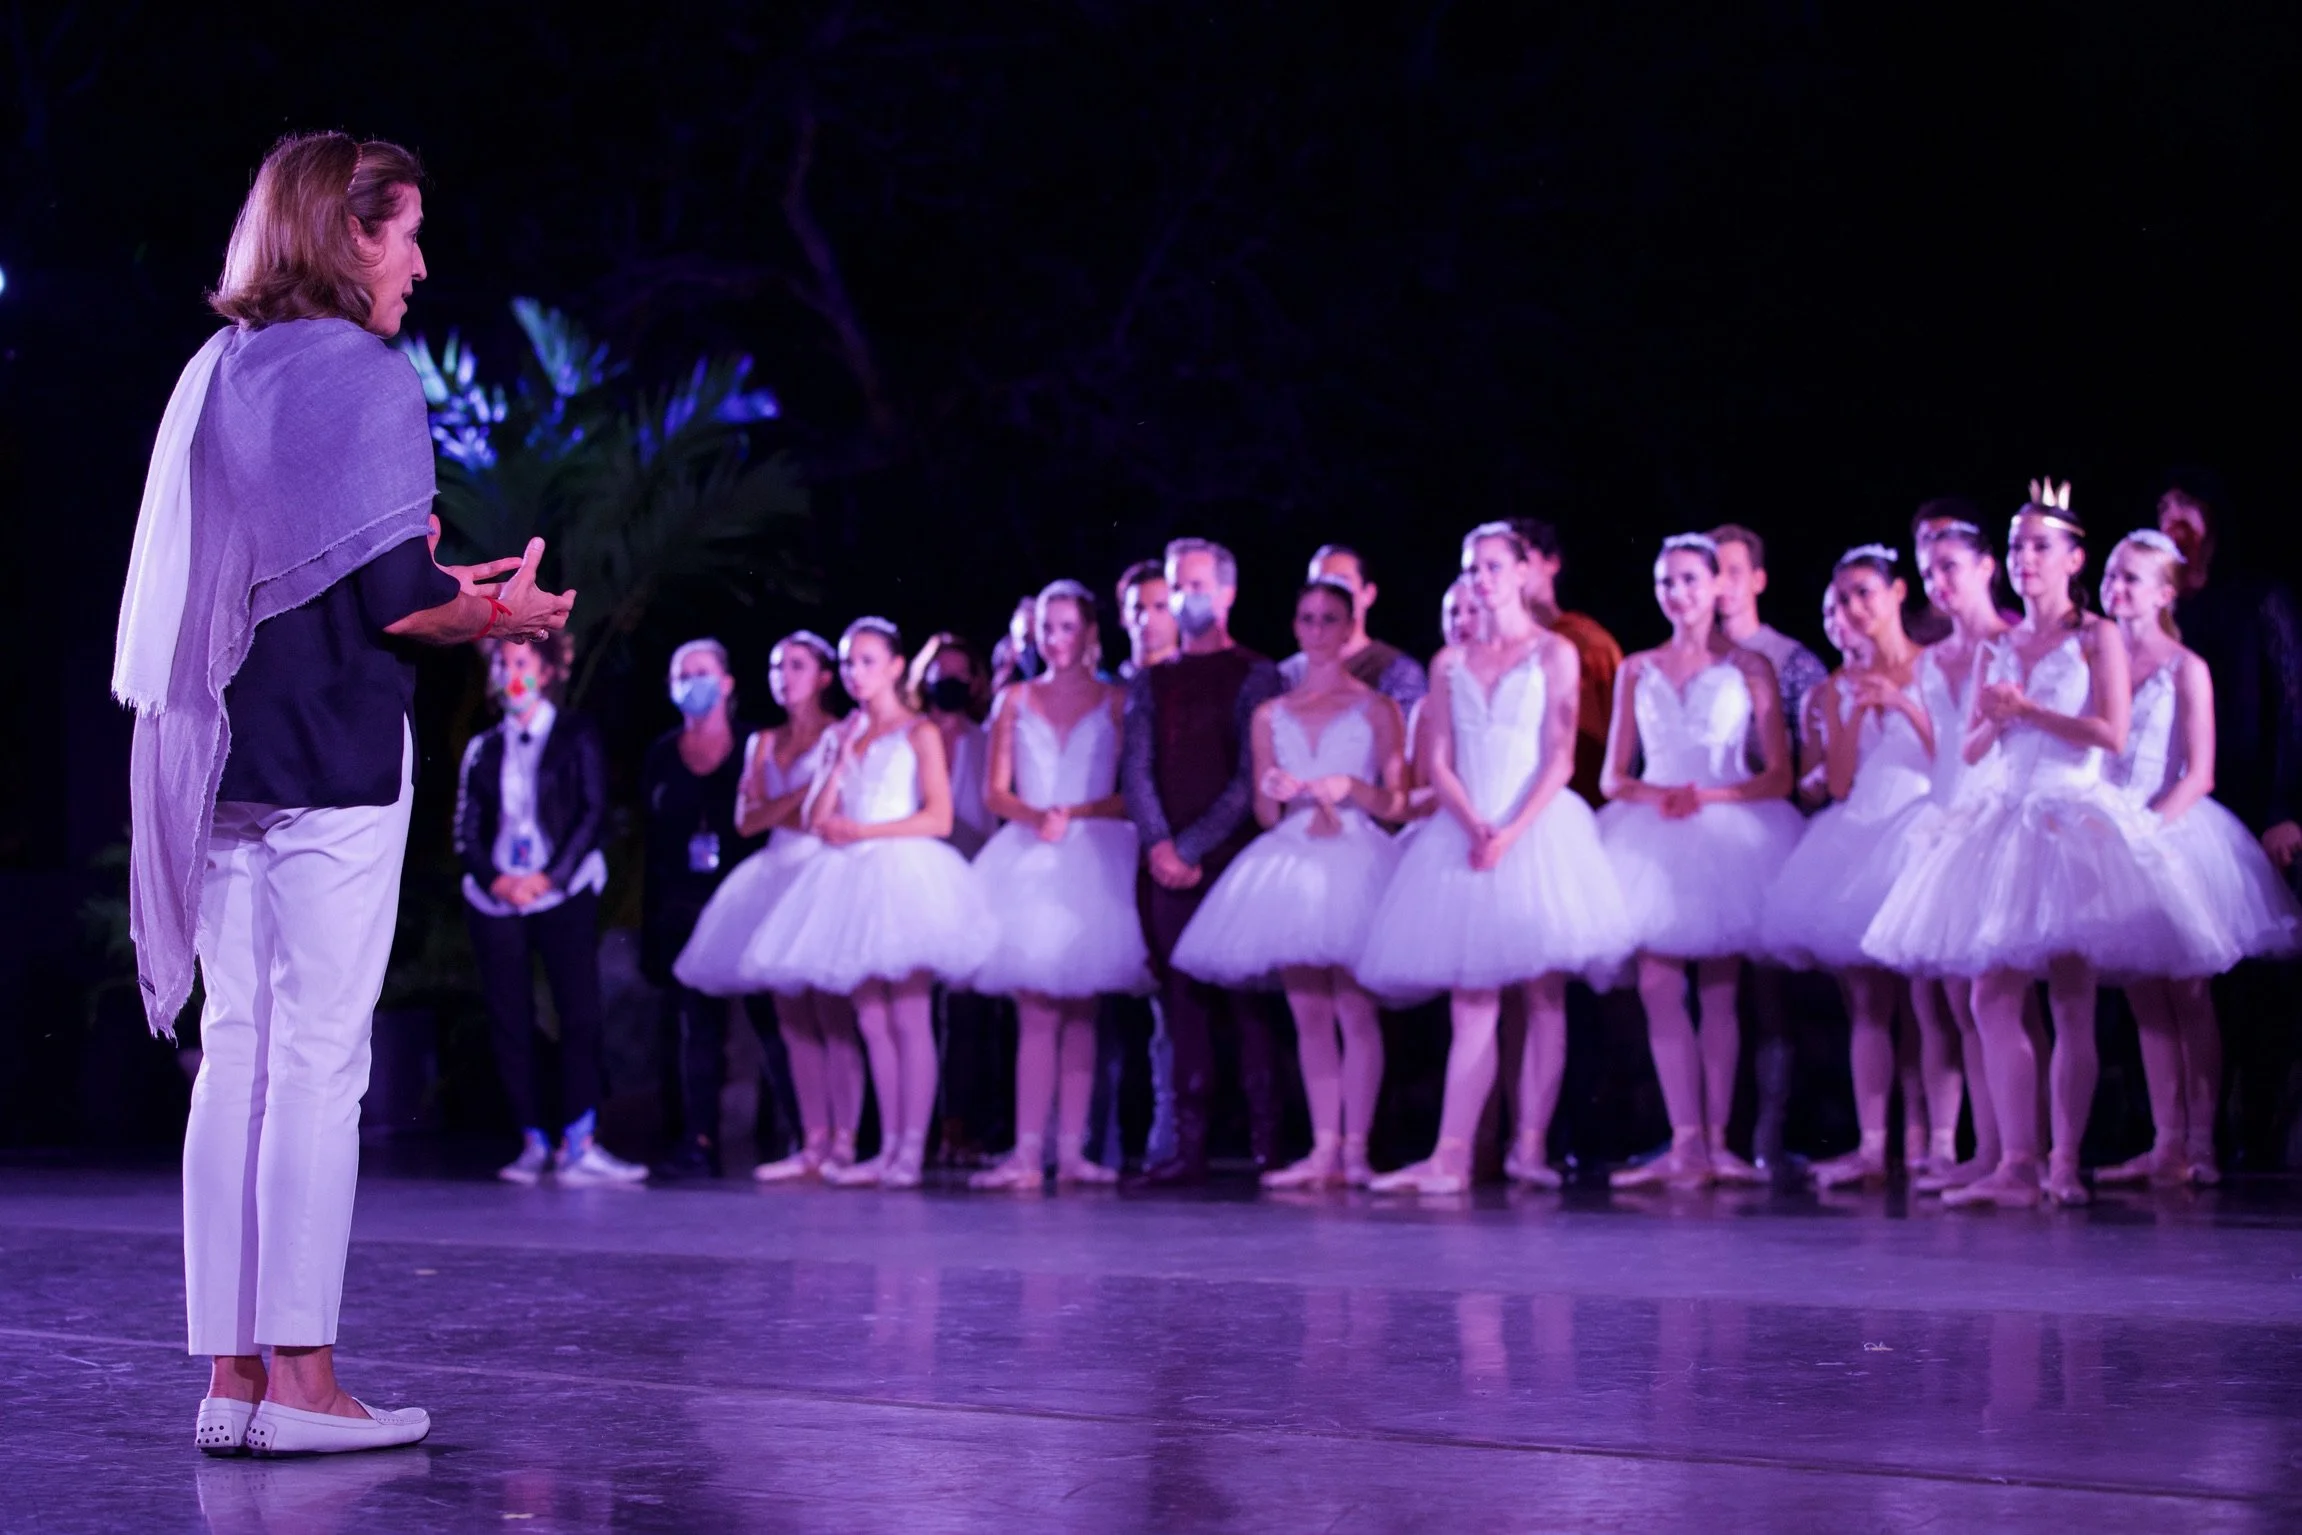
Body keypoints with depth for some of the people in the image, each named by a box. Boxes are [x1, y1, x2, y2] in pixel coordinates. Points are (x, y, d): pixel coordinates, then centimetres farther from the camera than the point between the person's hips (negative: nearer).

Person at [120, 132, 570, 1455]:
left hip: (223, 752, 7)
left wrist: (437, 593, 21)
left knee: (236, 1051, 7)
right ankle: (300, 1377, -4)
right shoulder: (369, 377, -8)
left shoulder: (215, 376, 13)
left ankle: (233, 1371, 9)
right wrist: (495, 617, 4)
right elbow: (392, 592, -15)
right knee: (320, 1059, -5)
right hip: (332, 753, -7)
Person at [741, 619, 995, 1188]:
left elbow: (939, 818, -9)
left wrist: (861, 831, -11)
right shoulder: (844, 737, 18)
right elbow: (816, 819, 10)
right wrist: (842, 757, 1)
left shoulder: (919, 733, 2)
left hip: (903, 876, -6)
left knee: (909, 1018, -7)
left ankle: (912, 1149, -8)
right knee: (871, 1022, 5)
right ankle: (887, 1148, 7)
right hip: (852, 881, 6)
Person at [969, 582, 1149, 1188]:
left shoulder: (1116, 701, 7)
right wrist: (1034, 817, -10)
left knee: (1080, 1013, -1)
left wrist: (1074, 816, -11)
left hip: (1093, 861, -1)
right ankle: (1027, 1154, -12)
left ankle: (1072, 1151, 0)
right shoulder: (1015, 701, 13)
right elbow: (996, 791, 8)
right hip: (1028, 860, 1)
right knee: (1035, 1013, -7)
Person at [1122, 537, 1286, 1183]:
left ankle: (1266, 1142, -8)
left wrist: (1194, 846, -11)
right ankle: (1189, 1144, 0)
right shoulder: (1151, 682, 17)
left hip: (1233, 858, -4)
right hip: (1168, 864, 4)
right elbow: (1136, 767, 7)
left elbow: (1251, 777, -5)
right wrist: (1158, 844, -9)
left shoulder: (1255, 675, 3)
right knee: (1182, 1000, 1)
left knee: (1248, 996, -8)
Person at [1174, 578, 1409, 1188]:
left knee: (1354, 1008, -7)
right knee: (1308, 1013, 2)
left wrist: (1351, 787, -14)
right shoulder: (1270, 715, 14)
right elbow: (1264, 815, 14)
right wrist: (1274, 792, -8)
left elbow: (1397, 802, 3)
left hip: (1354, 861, -4)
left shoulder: (1377, 708, 5)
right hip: (1290, 860, 4)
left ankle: (1355, 1149, -5)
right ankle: (1324, 1150, 4)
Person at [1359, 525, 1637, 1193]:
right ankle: (1450, 1157, -7)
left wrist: (1513, 831, -15)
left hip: (1536, 830, -3)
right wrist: (1473, 825, -12)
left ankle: (1530, 1148, 0)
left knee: (1544, 996, -3)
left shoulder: (1554, 654, 3)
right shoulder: (1450, 664, 12)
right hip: (1465, 834, 3)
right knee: (1470, 1004, -2)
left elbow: (1560, 759, -4)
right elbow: (1439, 762, 6)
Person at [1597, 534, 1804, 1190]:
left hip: (1727, 832, -2)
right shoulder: (1637, 671, 13)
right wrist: (1654, 796, -10)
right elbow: (1614, 777, 11)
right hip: (1653, 836, 2)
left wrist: (1707, 797, -14)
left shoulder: (1748, 667, 4)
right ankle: (1685, 1143, -11)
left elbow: (1778, 776, 0)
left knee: (1720, 989, -2)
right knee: (1658, 986, -9)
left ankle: (1716, 1141, -1)